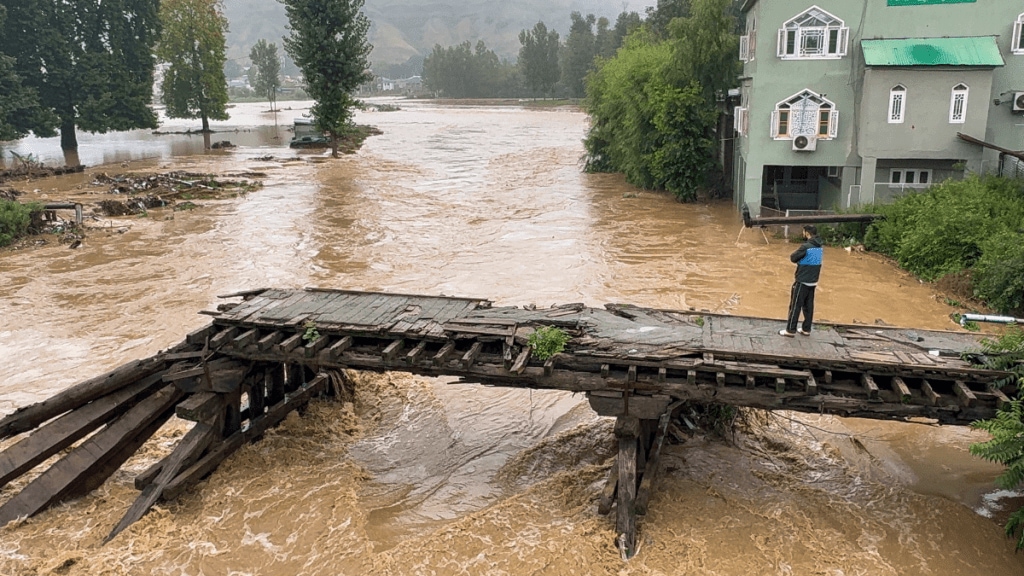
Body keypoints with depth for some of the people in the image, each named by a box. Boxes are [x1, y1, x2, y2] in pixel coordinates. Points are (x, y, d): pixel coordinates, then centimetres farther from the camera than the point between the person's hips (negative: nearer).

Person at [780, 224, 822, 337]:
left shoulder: (806, 246, -20)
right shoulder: (819, 246, 7)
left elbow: (793, 258, -13)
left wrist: (793, 256, 6)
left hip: (802, 281, -8)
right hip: (813, 281, 8)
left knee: (795, 306, 0)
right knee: (808, 306, 14)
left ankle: (790, 330, 5)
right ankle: (806, 329, 20)